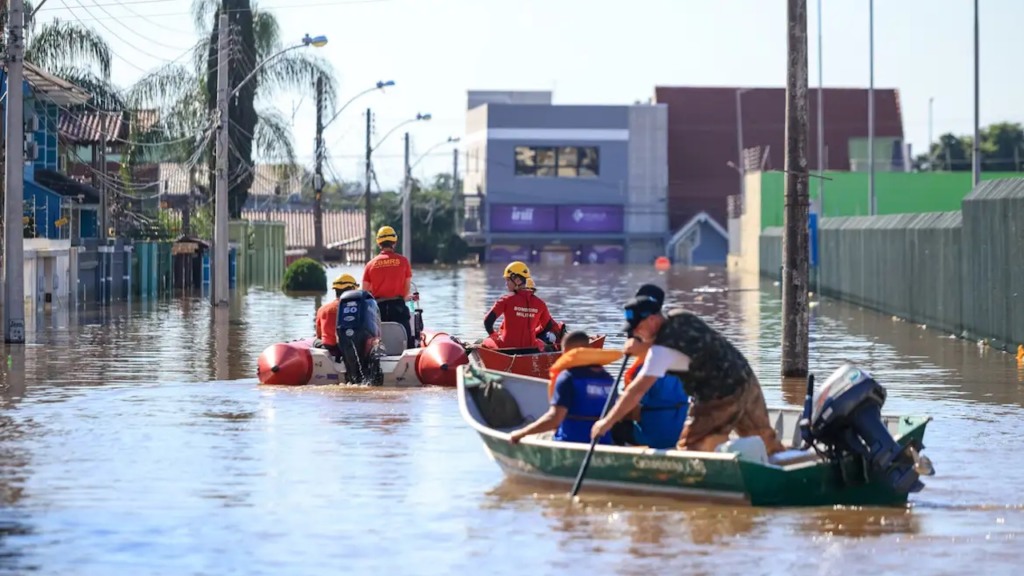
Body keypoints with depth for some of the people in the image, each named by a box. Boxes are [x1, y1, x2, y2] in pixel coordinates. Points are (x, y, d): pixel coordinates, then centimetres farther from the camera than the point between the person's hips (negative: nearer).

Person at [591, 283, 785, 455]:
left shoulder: (663, 348, -21)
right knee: (767, 444, 18)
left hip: (720, 399, -9)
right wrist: (643, 348, -1)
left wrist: (607, 422, -21)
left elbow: (638, 390, -24)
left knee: (689, 450, 1)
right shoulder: (680, 317, 2)